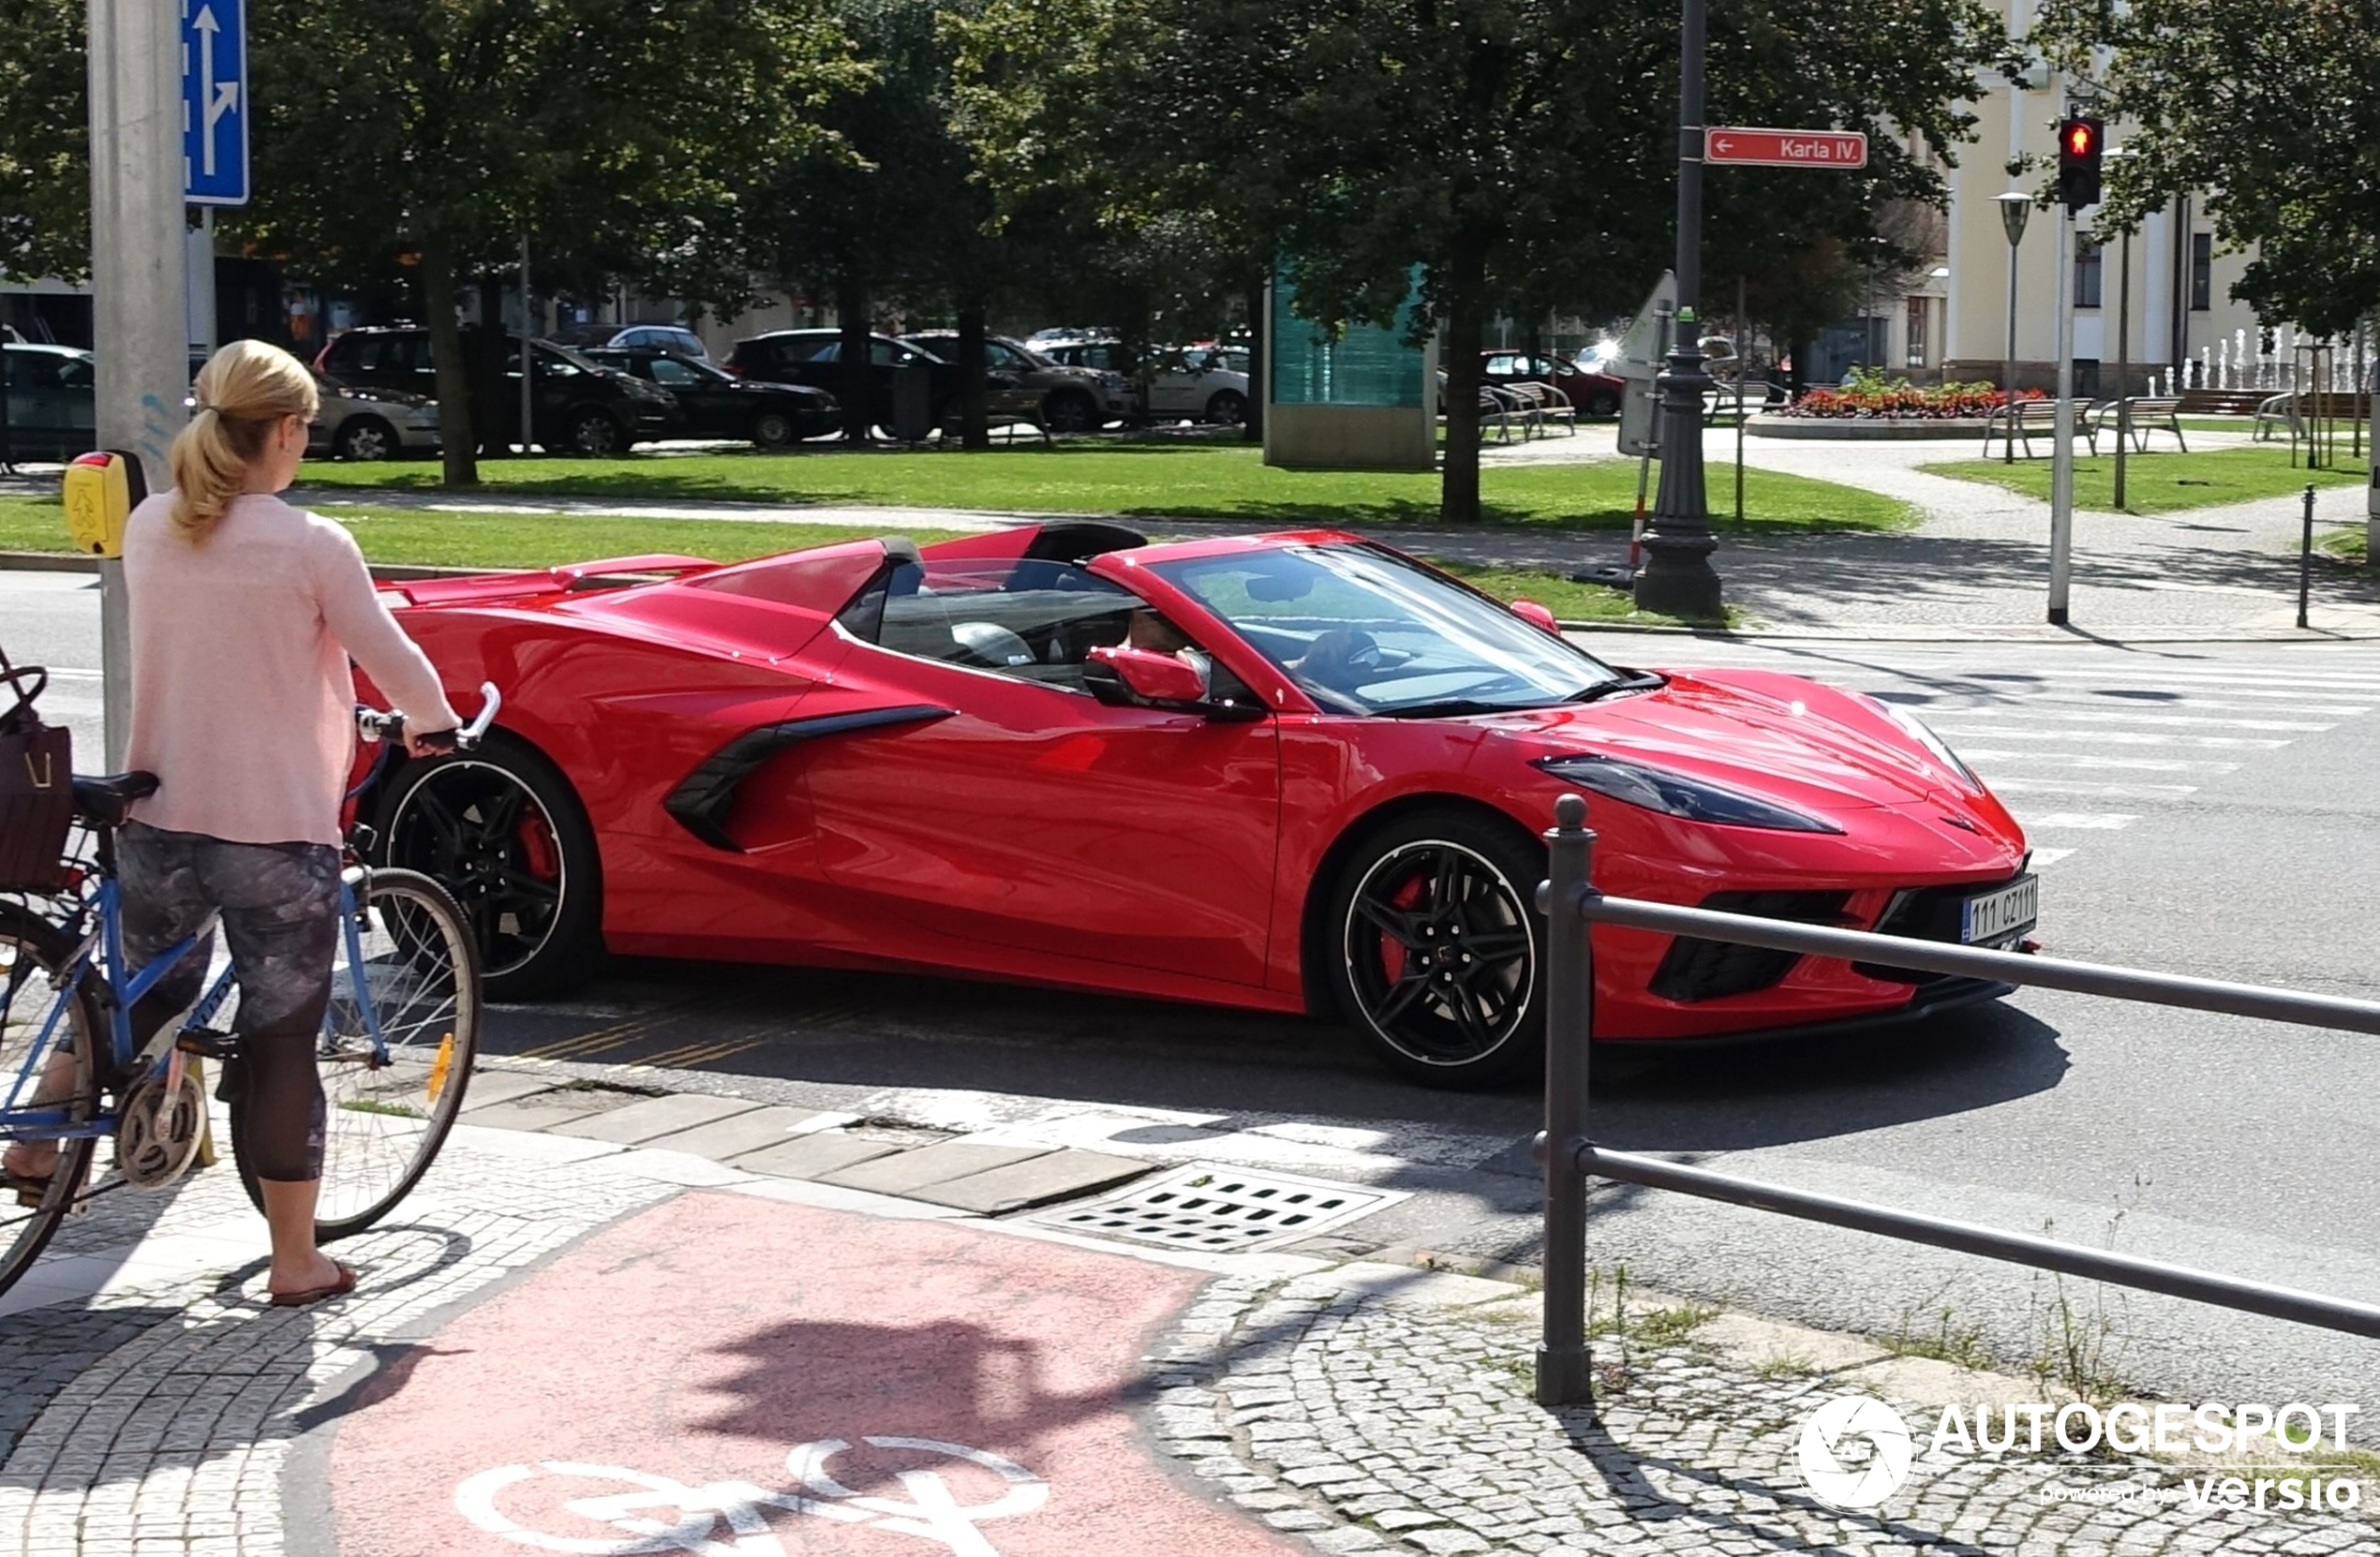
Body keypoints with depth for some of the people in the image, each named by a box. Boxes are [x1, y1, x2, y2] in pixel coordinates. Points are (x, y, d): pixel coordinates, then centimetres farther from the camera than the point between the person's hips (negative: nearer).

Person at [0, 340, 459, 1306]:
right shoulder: (311, 545, -13)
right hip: (278, 833, -5)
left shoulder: (147, 530, 2)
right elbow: (389, 656, -4)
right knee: (280, 1044, 4)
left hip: (158, 820, 5)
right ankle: (296, 1262, 12)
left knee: (147, 990, 29)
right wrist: (432, 724, 17)